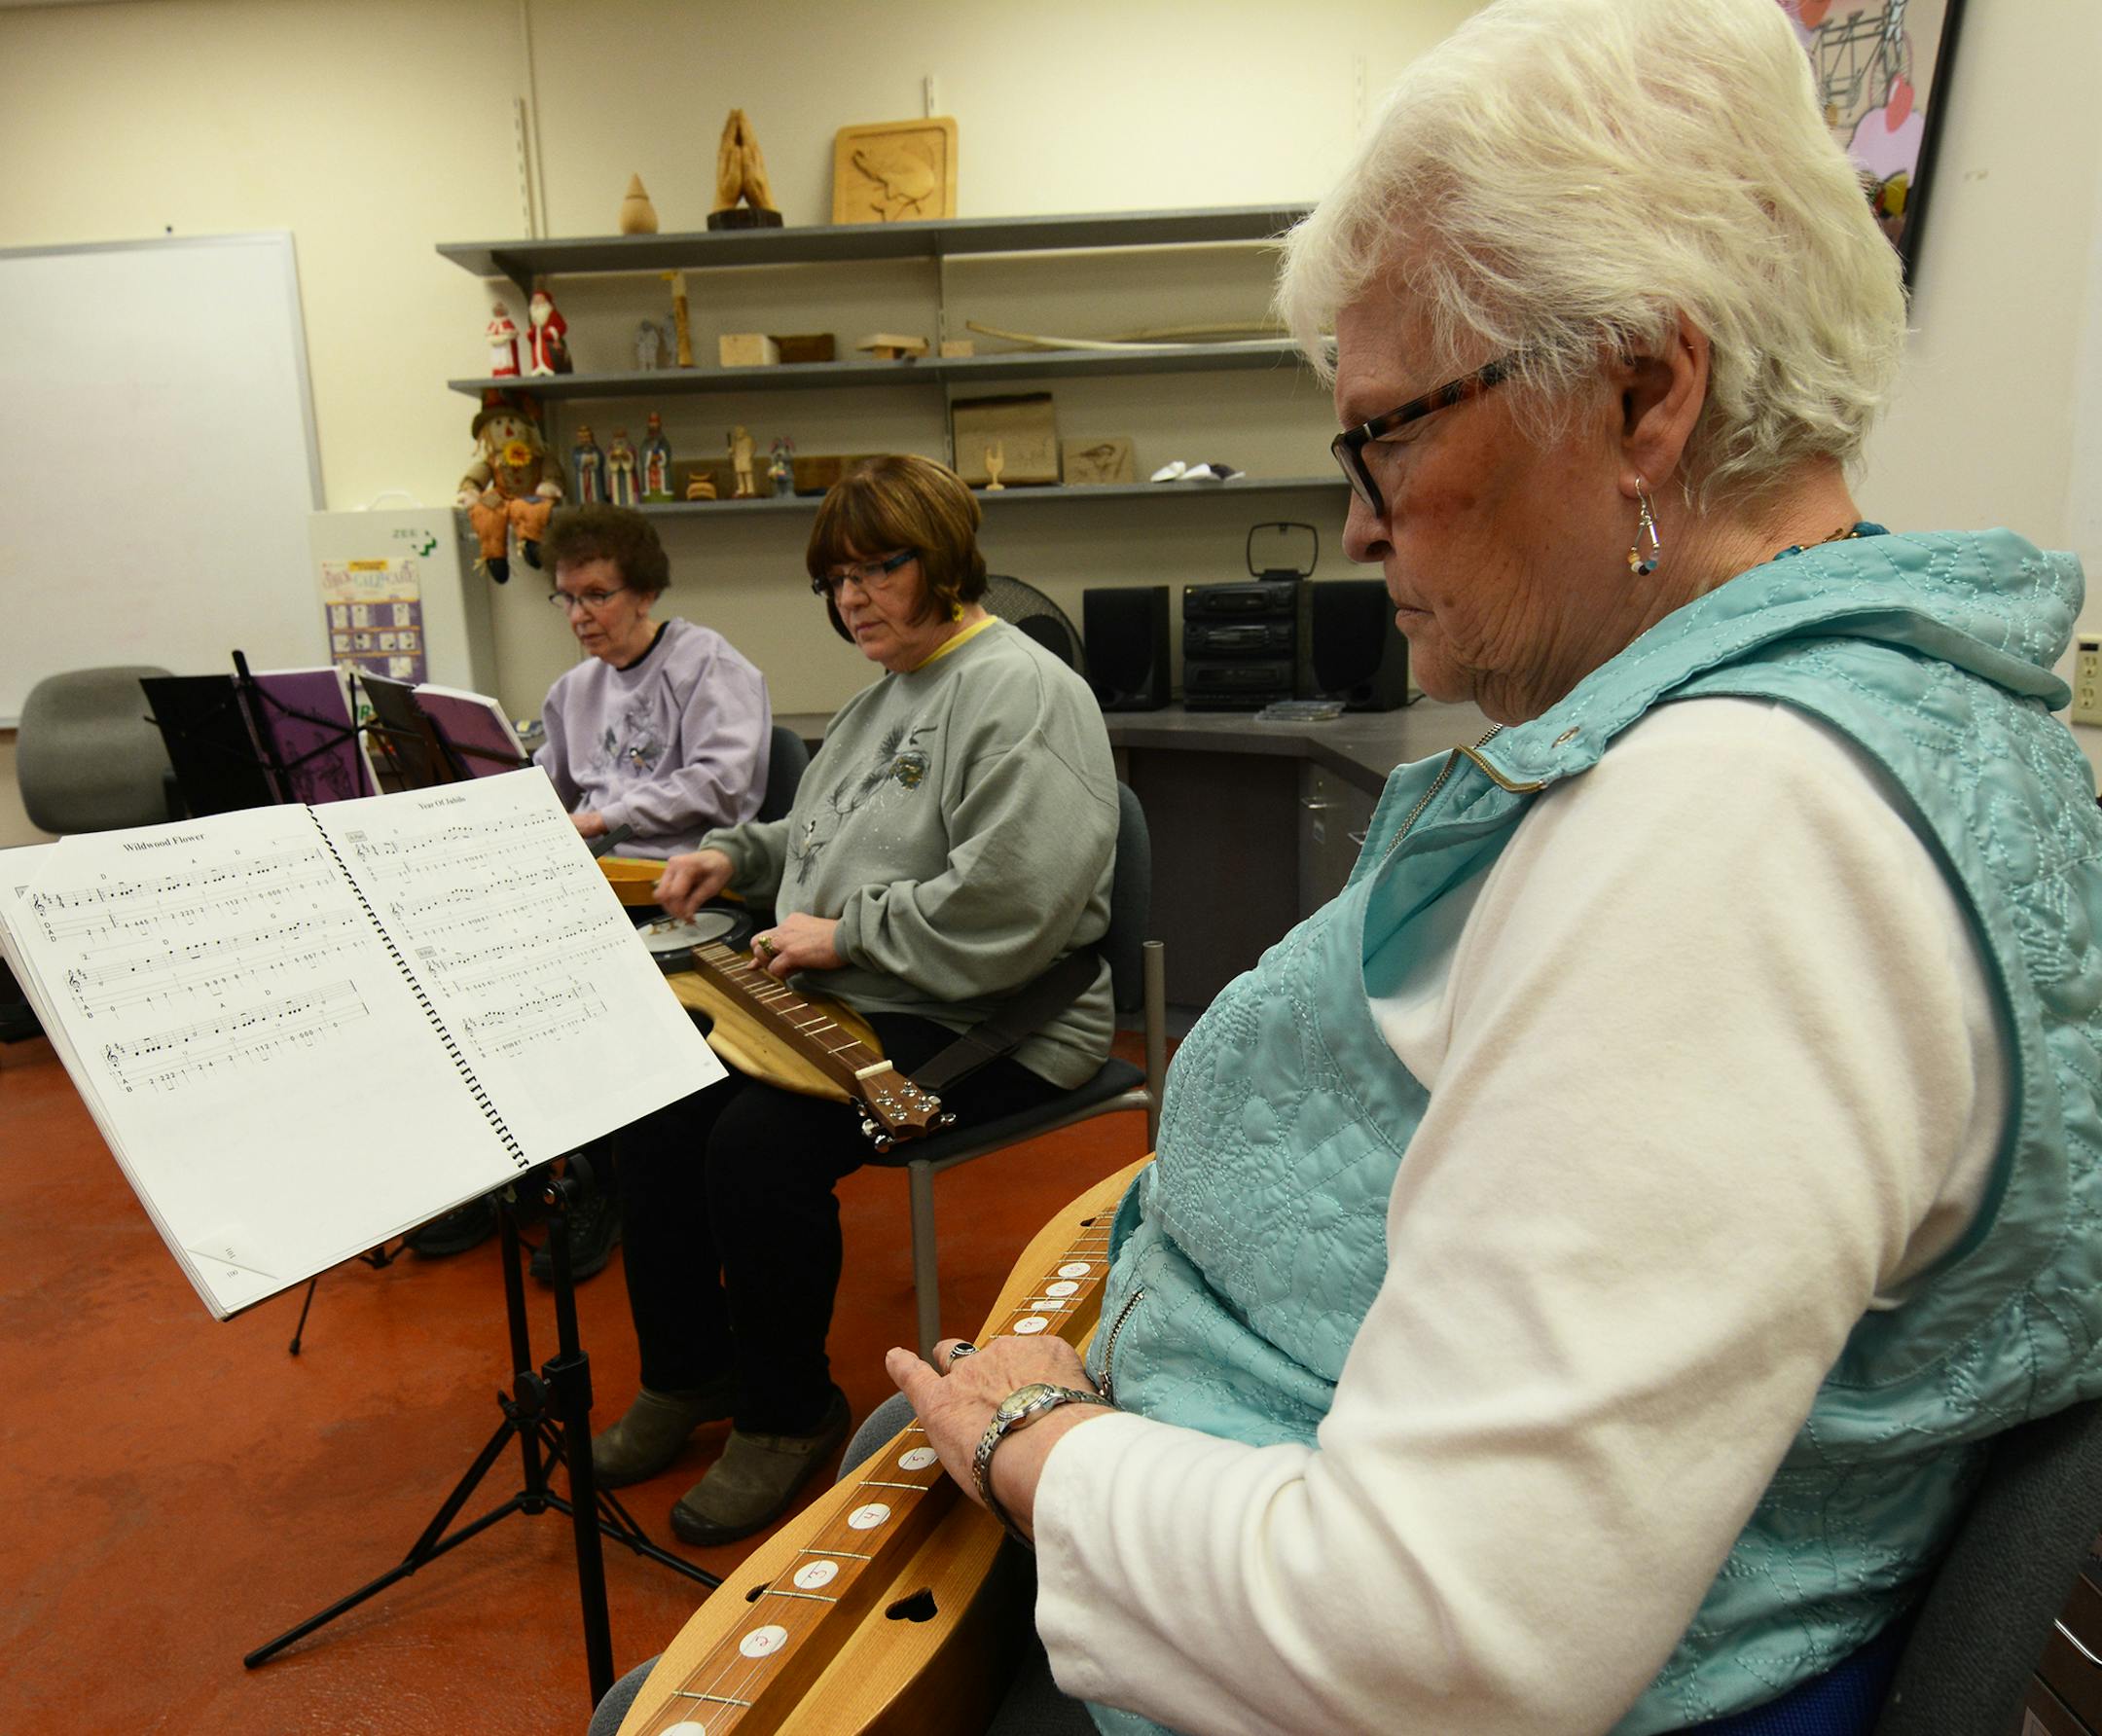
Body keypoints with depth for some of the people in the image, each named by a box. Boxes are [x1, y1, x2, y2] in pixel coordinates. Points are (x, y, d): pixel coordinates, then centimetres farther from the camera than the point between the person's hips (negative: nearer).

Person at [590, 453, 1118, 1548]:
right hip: (845, 1002, 10)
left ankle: (787, 1416, 1)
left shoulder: (1020, 692, -15)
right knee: (656, 1107, -3)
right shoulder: (887, 694, 18)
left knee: (759, 1142, -26)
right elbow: (829, 839, 31)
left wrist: (845, 935, -19)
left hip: (982, 1027, -10)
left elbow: (1005, 910, -26)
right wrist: (737, 855, 12)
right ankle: (688, 1376, 16)